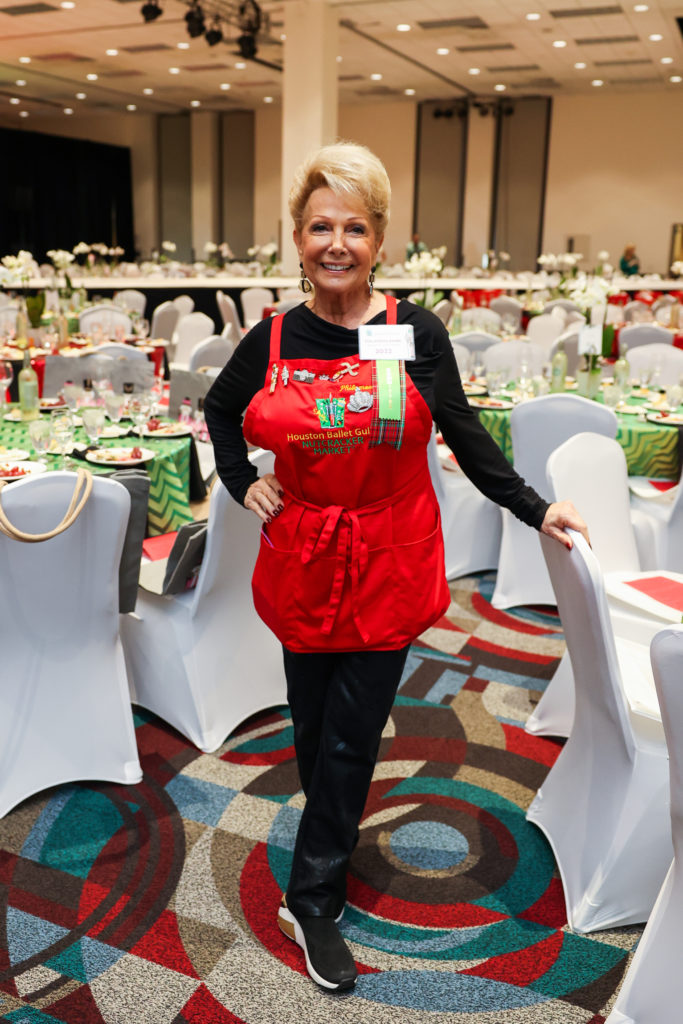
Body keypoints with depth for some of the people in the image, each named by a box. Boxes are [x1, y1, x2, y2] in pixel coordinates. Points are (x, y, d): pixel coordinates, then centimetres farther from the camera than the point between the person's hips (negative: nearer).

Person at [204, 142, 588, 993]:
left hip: (389, 565, -1)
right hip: (303, 561, 2)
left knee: (351, 736, 4)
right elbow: (219, 410, 17)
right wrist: (241, 482, 5)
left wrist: (534, 510, 1)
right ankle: (332, 839, 44)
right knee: (312, 723, 16)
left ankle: (312, 901, 21)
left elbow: (463, 434, 2)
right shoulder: (271, 342, -2)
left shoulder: (417, 333, -7)